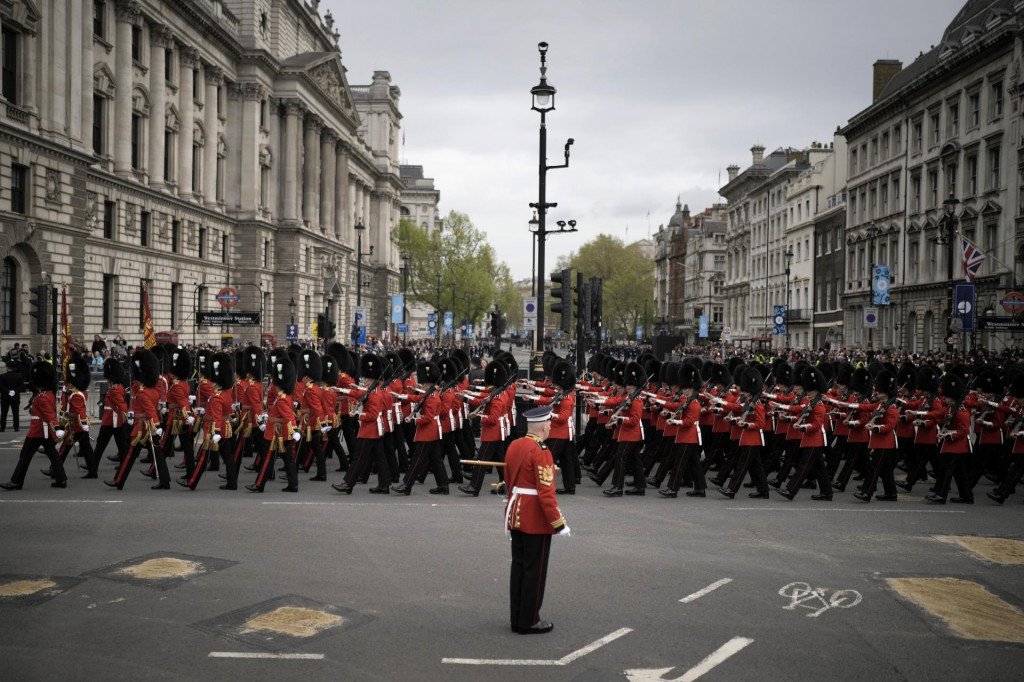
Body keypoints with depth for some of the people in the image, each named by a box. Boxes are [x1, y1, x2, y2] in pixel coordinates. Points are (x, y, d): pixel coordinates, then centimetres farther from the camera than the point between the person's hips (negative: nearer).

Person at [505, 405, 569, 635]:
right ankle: (529, 621, 9)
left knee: (518, 566, 13)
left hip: (515, 515, 8)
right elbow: (546, 492, -22)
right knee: (534, 570, 2)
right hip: (537, 520, -8)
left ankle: (517, 618, 21)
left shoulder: (513, 446, 6)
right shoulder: (541, 452, -19)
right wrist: (558, 523, -18)